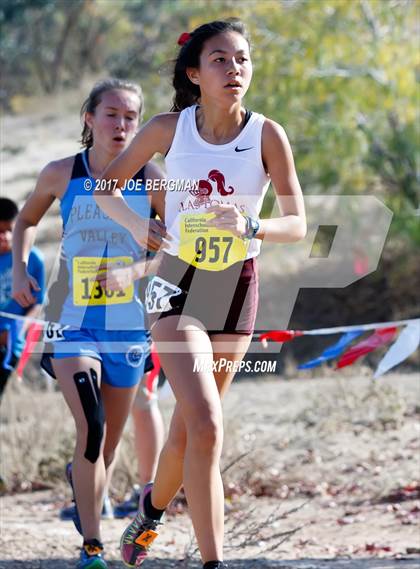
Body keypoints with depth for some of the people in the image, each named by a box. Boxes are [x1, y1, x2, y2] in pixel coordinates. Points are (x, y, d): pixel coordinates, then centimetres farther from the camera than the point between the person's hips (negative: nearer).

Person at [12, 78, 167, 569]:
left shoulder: (149, 178, -2)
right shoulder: (61, 174, -2)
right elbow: (26, 220, 17)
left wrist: (134, 271, -16)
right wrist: (19, 270, 2)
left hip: (128, 322, 2)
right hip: (72, 321, -2)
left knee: (109, 443, 11)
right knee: (91, 428, -20)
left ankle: (81, 479, 45)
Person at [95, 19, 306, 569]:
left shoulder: (267, 135, -8)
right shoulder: (169, 129, -7)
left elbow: (297, 224, -8)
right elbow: (106, 186, 6)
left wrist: (249, 226, -28)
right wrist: (137, 225, -13)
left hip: (238, 291, 2)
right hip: (178, 287, -2)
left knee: (188, 427, 15)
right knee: (206, 426, -19)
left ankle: (151, 509, 46)